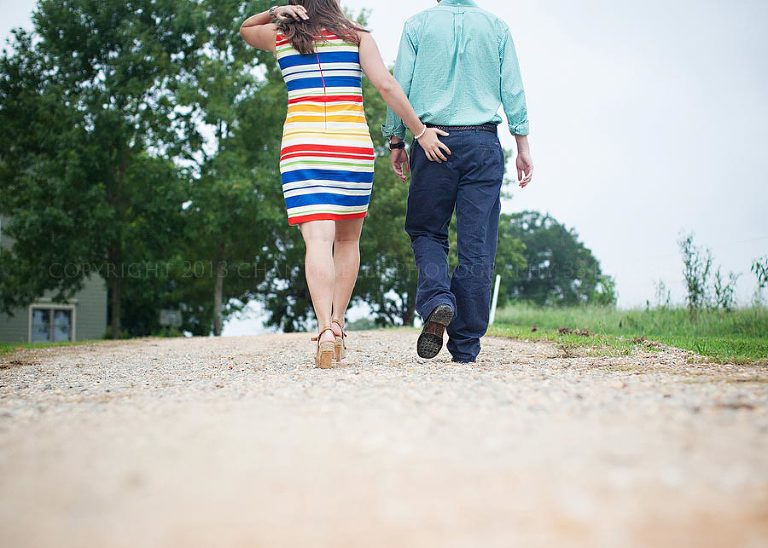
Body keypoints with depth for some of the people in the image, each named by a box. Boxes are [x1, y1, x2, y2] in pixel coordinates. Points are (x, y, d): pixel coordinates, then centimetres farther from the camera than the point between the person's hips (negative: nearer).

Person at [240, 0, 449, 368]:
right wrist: (420, 131, -2)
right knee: (348, 239, 17)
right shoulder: (356, 35, 6)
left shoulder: (279, 37, 12)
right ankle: (338, 325, 15)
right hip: (353, 147, 0)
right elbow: (385, 84, -5)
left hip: (301, 148, 0)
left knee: (318, 241, -11)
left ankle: (326, 328, -29)